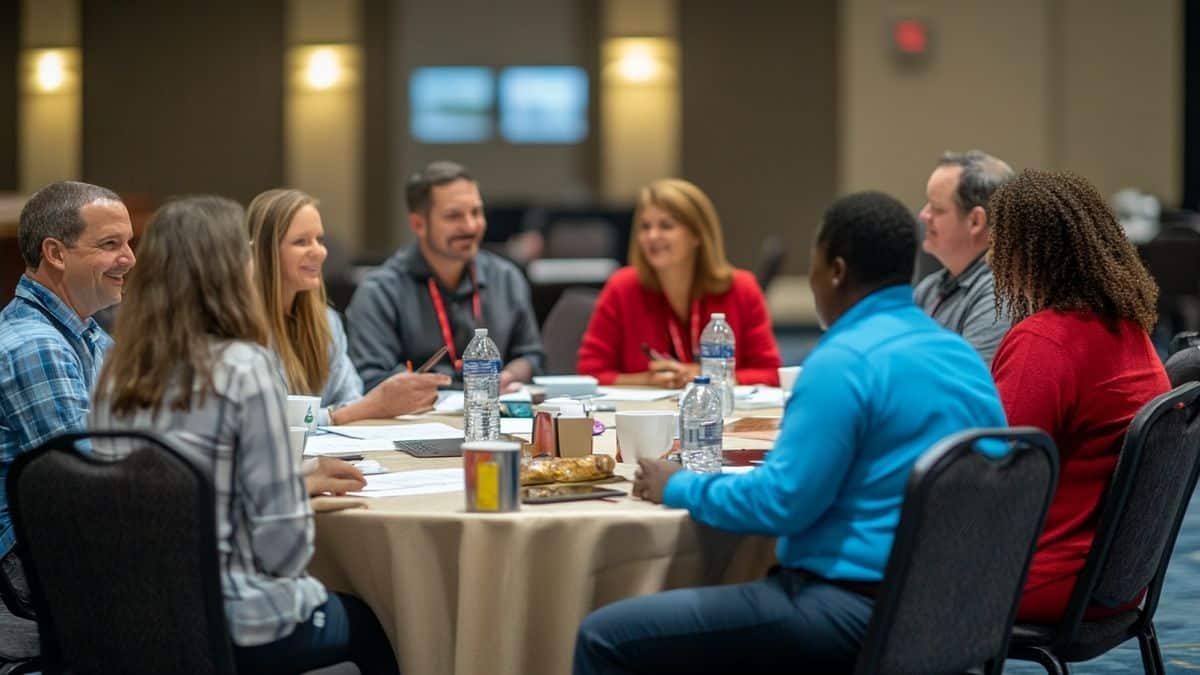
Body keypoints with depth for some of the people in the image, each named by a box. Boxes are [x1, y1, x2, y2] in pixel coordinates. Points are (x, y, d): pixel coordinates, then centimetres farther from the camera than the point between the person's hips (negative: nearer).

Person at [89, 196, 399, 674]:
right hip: (239, 624, -6)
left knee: (349, 610, 31)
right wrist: (301, 490, 3)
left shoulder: (116, 373, 1)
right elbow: (282, 540, -18)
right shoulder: (245, 369, -18)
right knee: (372, 625, 25)